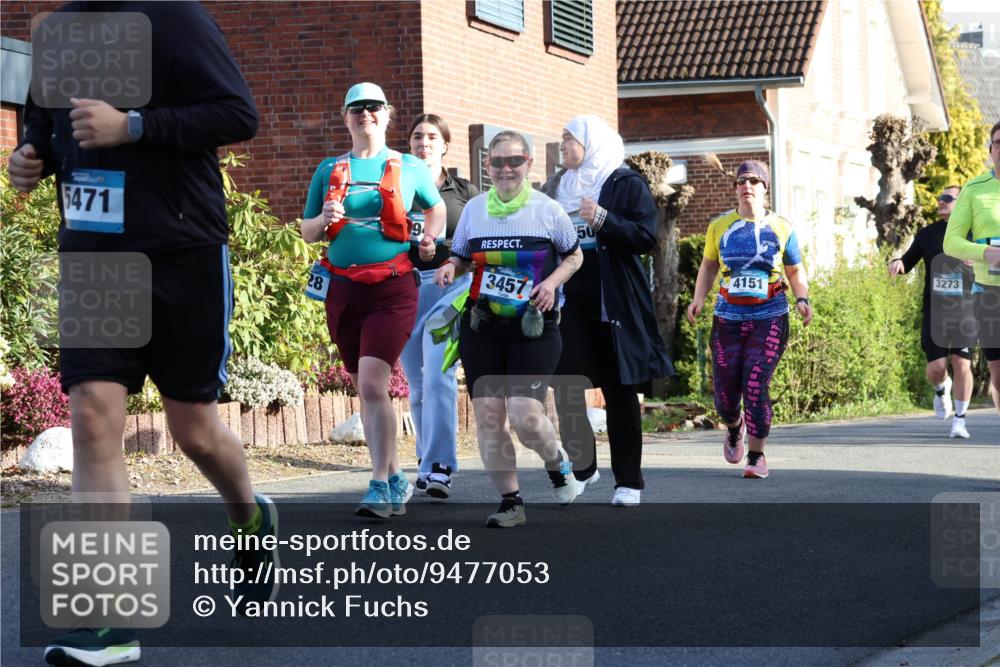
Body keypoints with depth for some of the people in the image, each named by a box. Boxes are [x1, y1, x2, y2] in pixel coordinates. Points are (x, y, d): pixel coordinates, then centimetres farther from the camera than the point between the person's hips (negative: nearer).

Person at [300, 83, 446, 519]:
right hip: (344, 289, 4)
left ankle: (380, 488, -15)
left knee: (372, 384, -17)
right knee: (365, 390, 8)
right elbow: (306, 232, 14)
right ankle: (396, 480, 20)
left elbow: (436, 207, 24)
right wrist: (324, 219, -7)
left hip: (392, 289, -4)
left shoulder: (410, 169, 6)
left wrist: (430, 238, 5)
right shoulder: (329, 171, 11)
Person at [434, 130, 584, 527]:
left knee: (525, 415, -14)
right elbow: (461, 257, 17)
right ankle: (510, 502, 9)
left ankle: (557, 463, 19)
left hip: (533, 329, -3)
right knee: (488, 416, -3)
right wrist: (449, 268, -6)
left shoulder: (547, 210, -1)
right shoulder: (474, 209, 6)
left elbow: (574, 256, 11)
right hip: (482, 329, 3)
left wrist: (553, 281, -8)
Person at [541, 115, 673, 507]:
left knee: (619, 389, 0)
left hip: (612, 302, -4)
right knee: (564, 386, -3)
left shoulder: (625, 184, -1)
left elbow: (646, 237, -10)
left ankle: (628, 481, 6)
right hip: (568, 301, 4)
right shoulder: (558, 187, 15)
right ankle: (581, 467, 14)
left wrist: (603, 221, -21)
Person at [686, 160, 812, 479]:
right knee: (724, 390, 1)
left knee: (756, 385, -15)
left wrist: (802, 299, -5)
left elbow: (795, 271, 13)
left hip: (769, 317, -2)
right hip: (728, 317, 2)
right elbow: (708, 266, 17)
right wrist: (699, 297, 1)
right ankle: (734, 427, 37)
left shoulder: (781, 228, 5)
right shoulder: (720, 226, 7)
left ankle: (756, 456, -4)